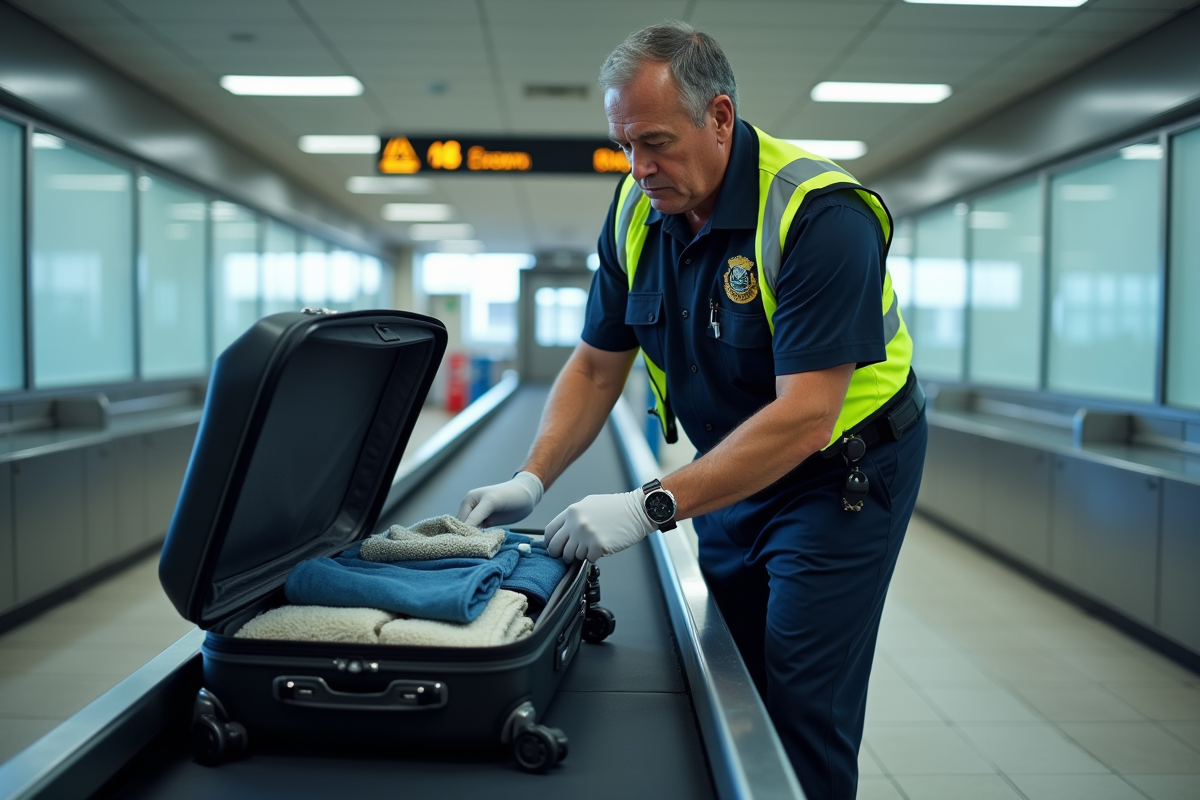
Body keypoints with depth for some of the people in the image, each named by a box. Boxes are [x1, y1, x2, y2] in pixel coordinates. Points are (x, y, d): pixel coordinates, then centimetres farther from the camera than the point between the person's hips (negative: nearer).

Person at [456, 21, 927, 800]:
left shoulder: (819, 215, -26)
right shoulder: (637, 212, -5)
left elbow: (804, 417, -31)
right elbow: (597, 365, 2)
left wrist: (652, 507, -33)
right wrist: (533, 478, -11)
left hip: (842, 472, -6)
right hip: (733, 473, 6)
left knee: (800, 708, -5)